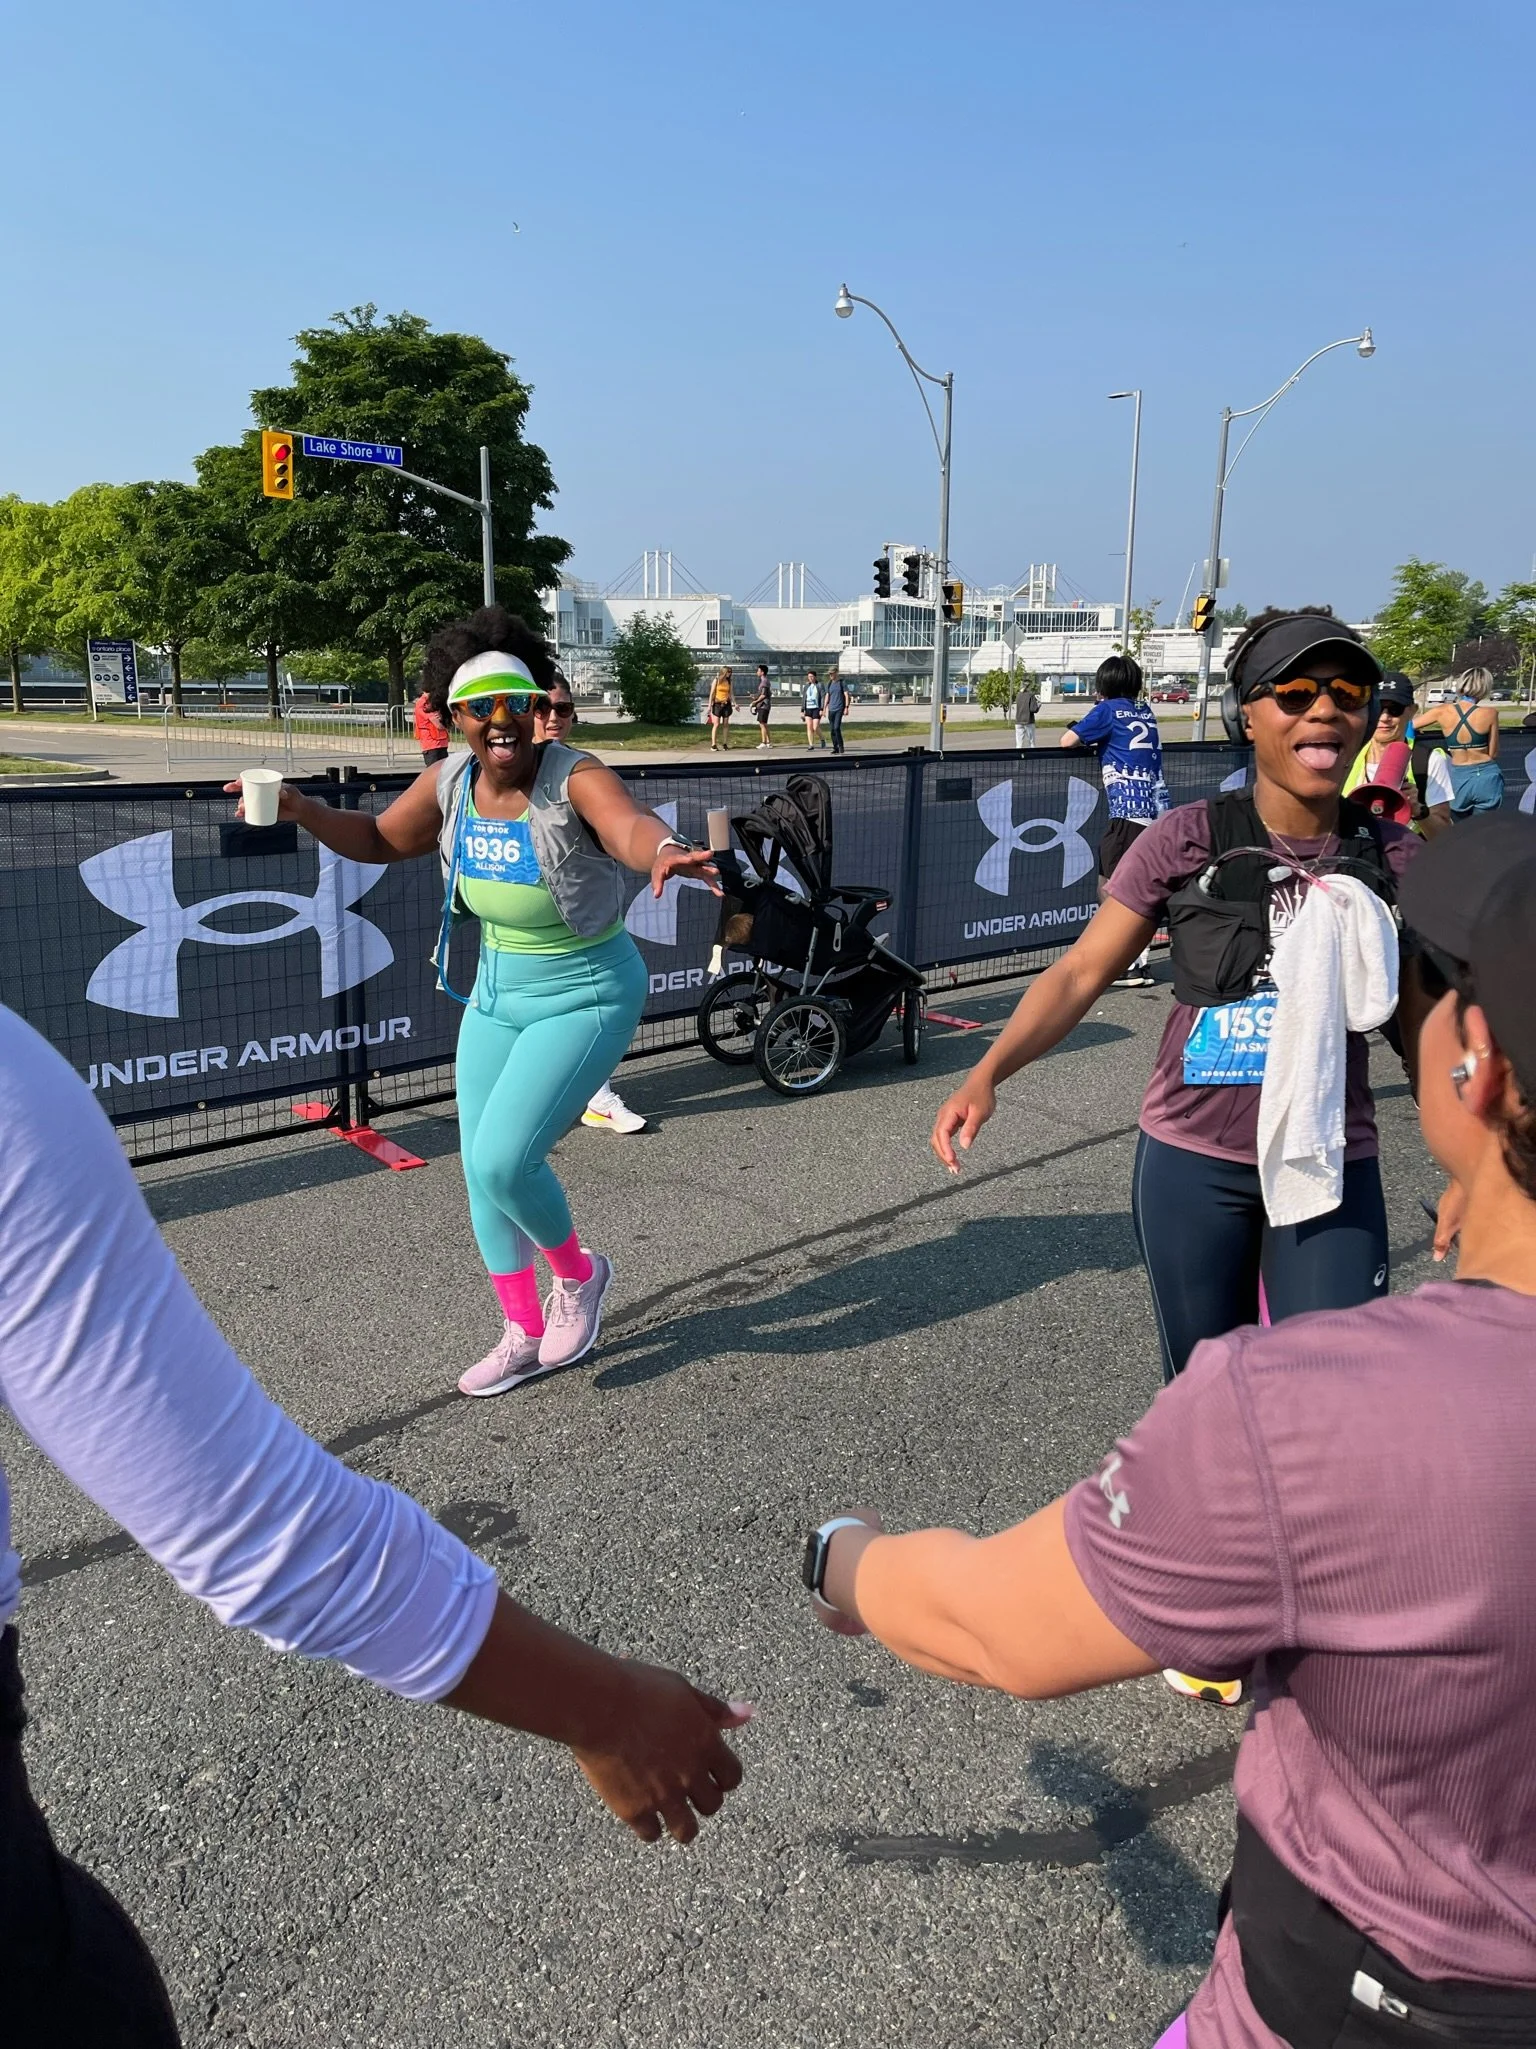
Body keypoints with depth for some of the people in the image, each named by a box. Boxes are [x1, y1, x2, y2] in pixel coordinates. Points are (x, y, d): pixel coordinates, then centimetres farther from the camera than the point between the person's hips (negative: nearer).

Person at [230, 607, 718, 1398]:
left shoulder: (576, 777, -23)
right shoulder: (450, 781, -6)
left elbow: (629, 824, -45)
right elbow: (381, 839, 10)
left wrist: (665, 850, -68)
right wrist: (301, 808, -7)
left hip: (584, 997, -7)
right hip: (496, 993, 7)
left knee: (502, 1162, -17)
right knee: (481, 1171, 11)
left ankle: (577, 1271, 17)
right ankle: (526, 1334, 31)